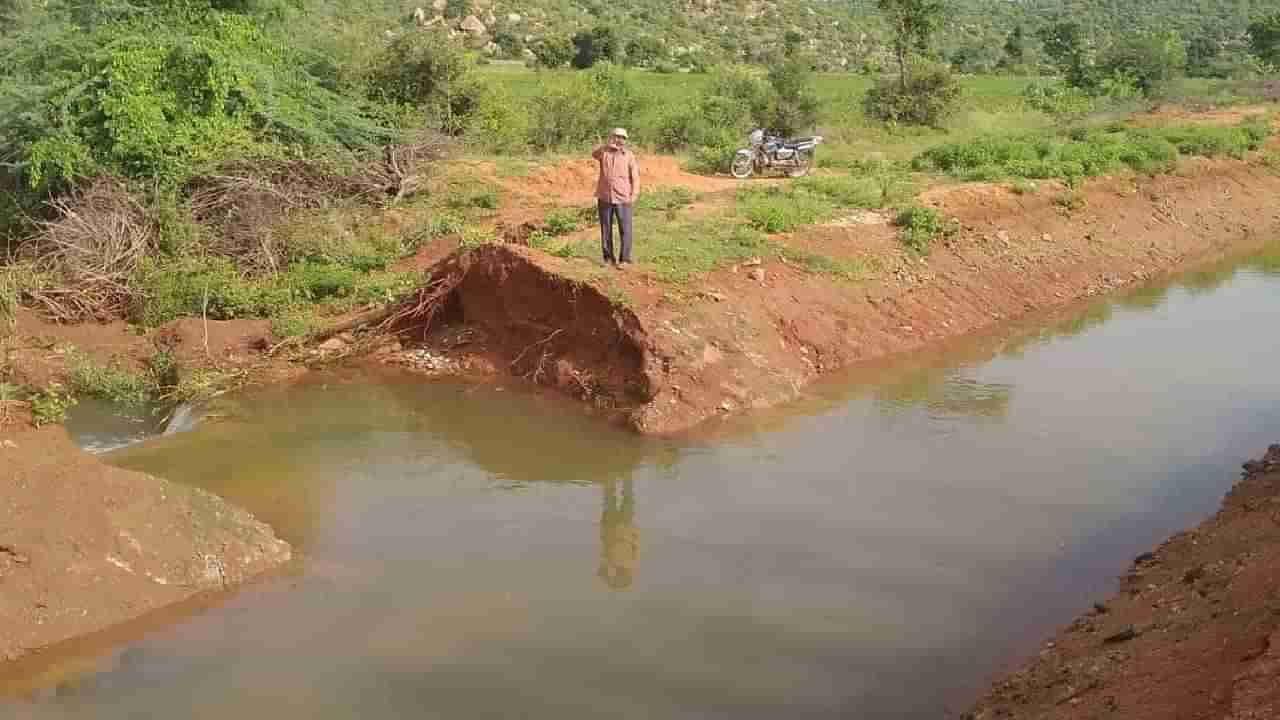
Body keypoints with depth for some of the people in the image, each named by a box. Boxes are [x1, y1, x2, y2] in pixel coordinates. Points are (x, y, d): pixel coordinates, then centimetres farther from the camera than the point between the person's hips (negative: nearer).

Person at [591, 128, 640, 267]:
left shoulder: (629, 156, 3)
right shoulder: (604, 152, 4)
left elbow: (635, 176, 2)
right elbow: (594, 154, -20)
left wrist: (634, 195, -9)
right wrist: (606, 146, -37)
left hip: (623, 199, -2)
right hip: (605, 198, 2)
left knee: (625, 230, -5)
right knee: (605, 230, 7)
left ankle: (624, 259, 0)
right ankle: (608, 258, 16)